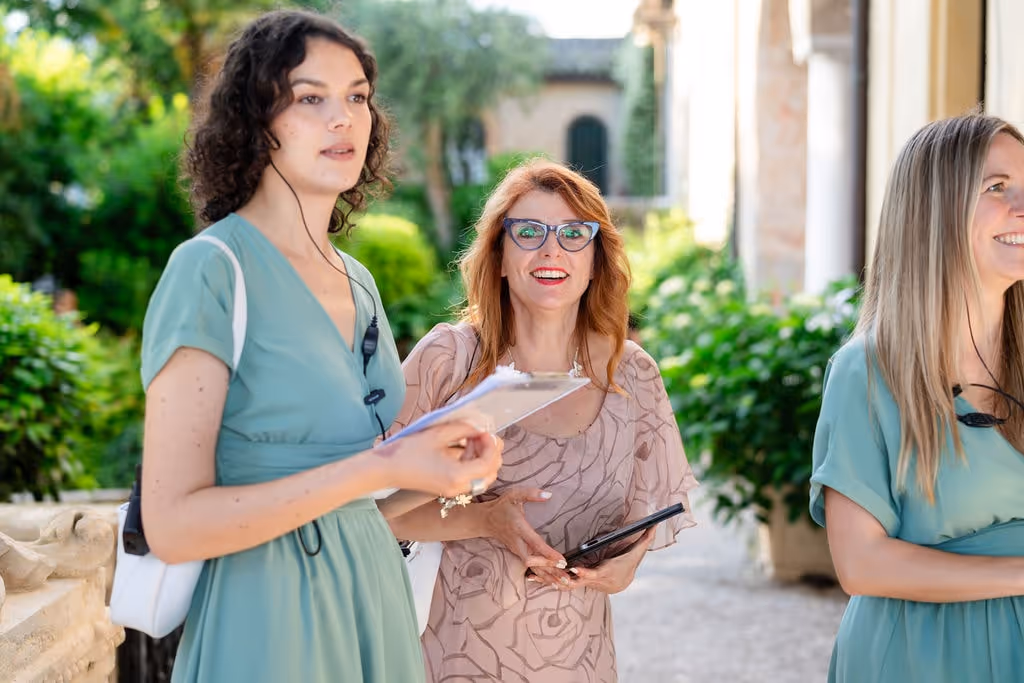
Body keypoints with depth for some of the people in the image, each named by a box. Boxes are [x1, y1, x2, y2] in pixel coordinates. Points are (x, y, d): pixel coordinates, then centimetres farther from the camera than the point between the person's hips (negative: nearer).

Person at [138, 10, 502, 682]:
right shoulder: (212, 269, -14)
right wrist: (383, 467, -23)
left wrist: (446, 467, -1)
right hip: (267, 619, -7)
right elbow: (173, 524, -20)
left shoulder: (357, 281, 9)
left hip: (374, 597, 7)